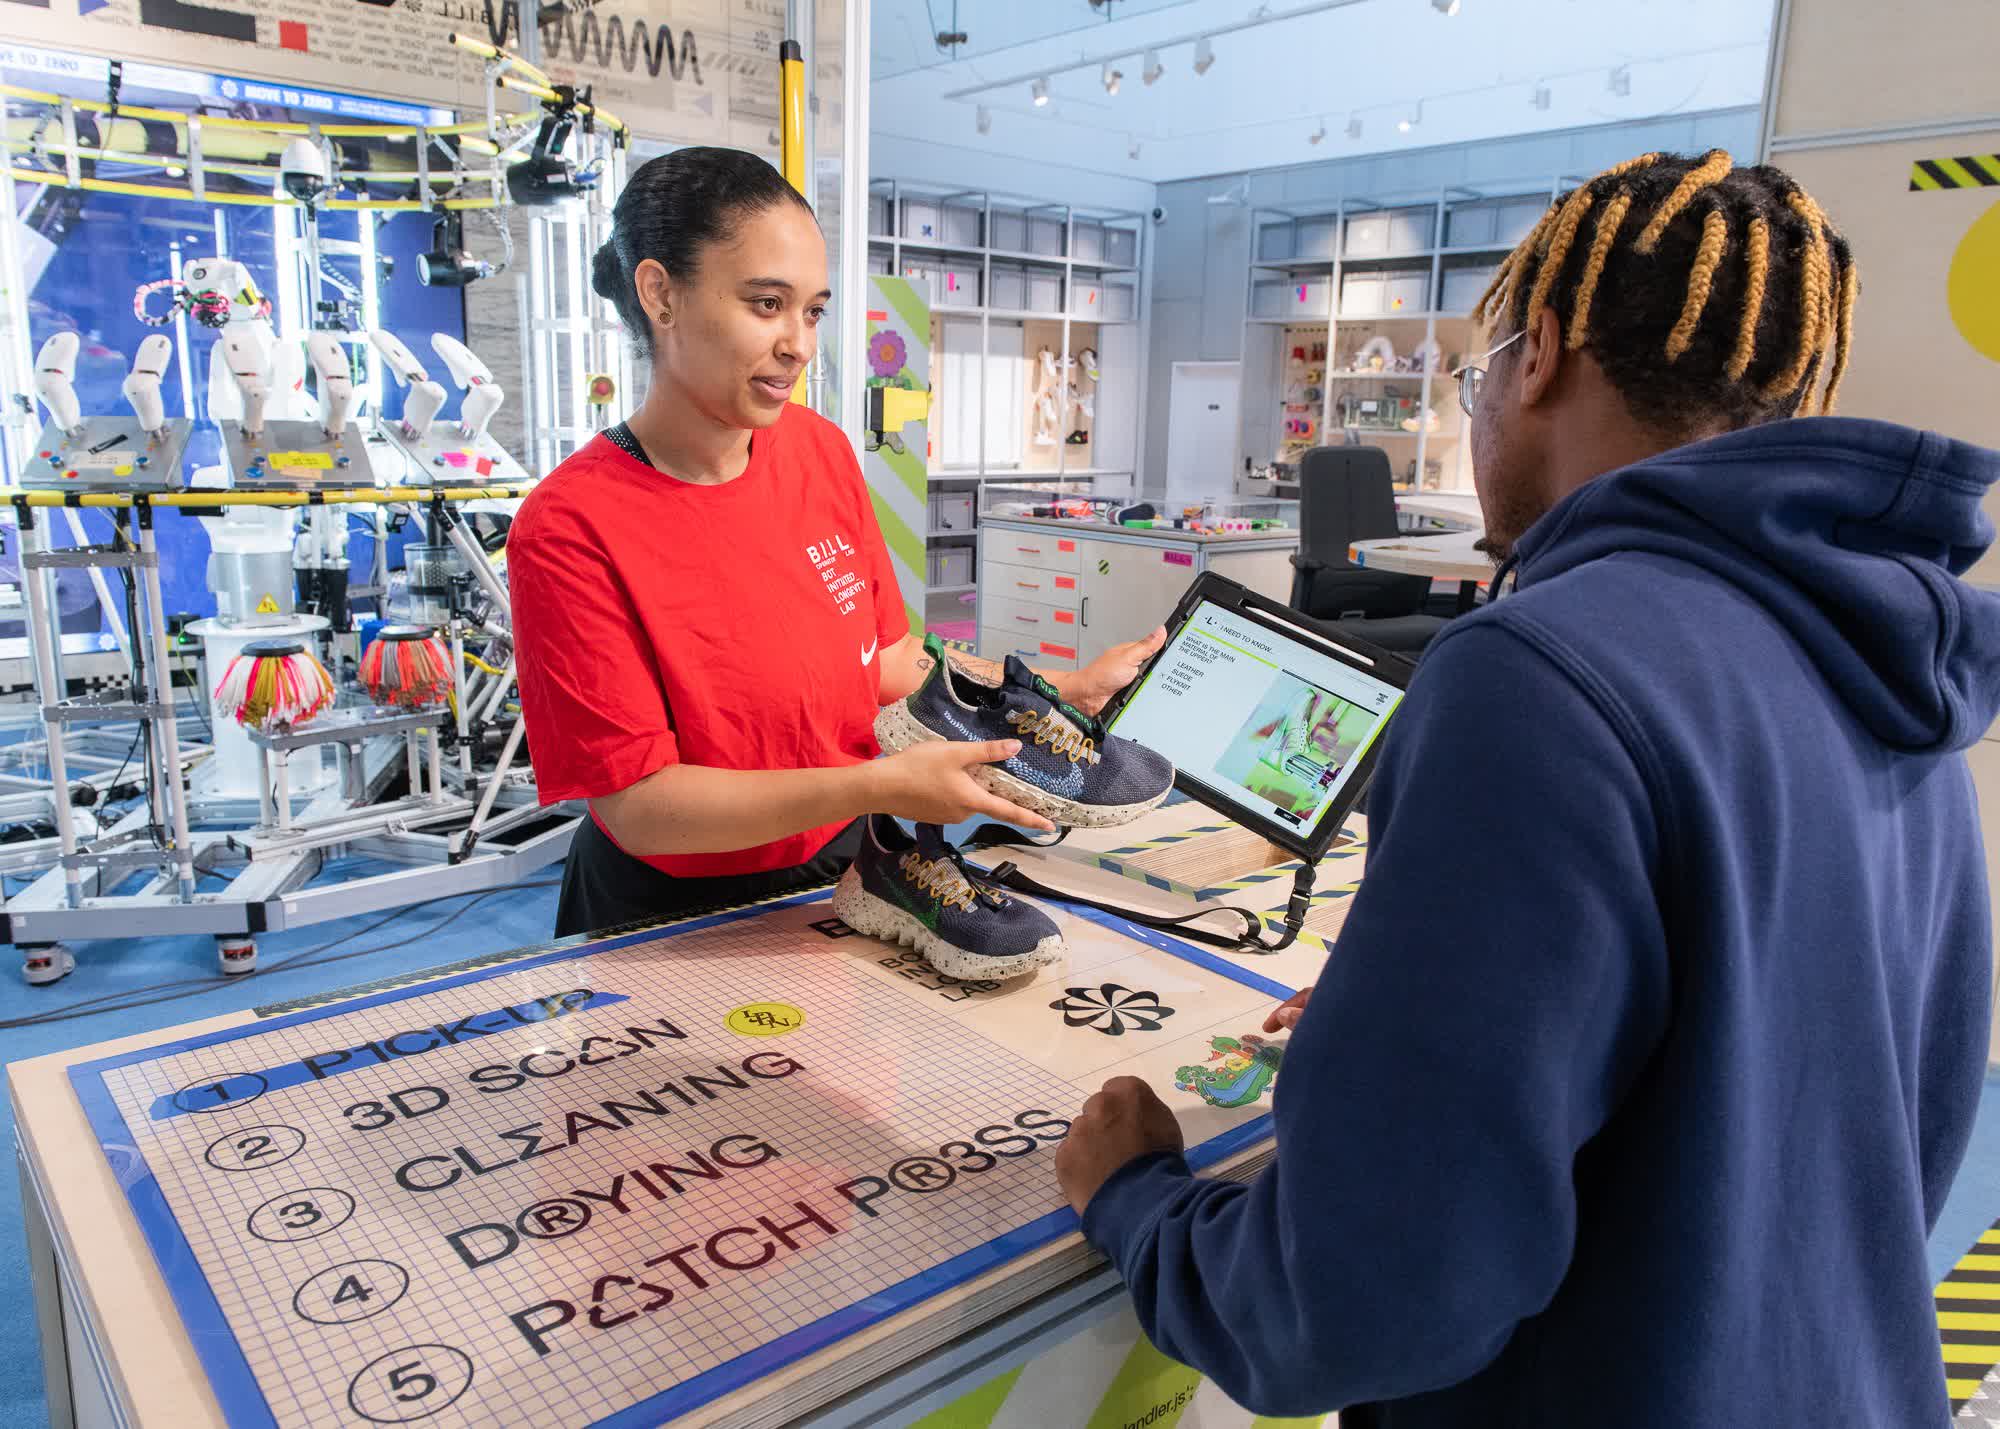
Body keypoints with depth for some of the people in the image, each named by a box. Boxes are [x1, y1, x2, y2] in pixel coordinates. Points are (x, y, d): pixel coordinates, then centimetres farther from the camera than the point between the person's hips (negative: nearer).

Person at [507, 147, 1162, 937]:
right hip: (674, 916, -2)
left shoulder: (820, 449, 0)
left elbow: (889, 660, 7)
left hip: (842, 866, 3)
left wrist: (1068, 689, 2)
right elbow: (638, 804, -21)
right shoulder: (568, 530, -20)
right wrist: (876, 788, -28)